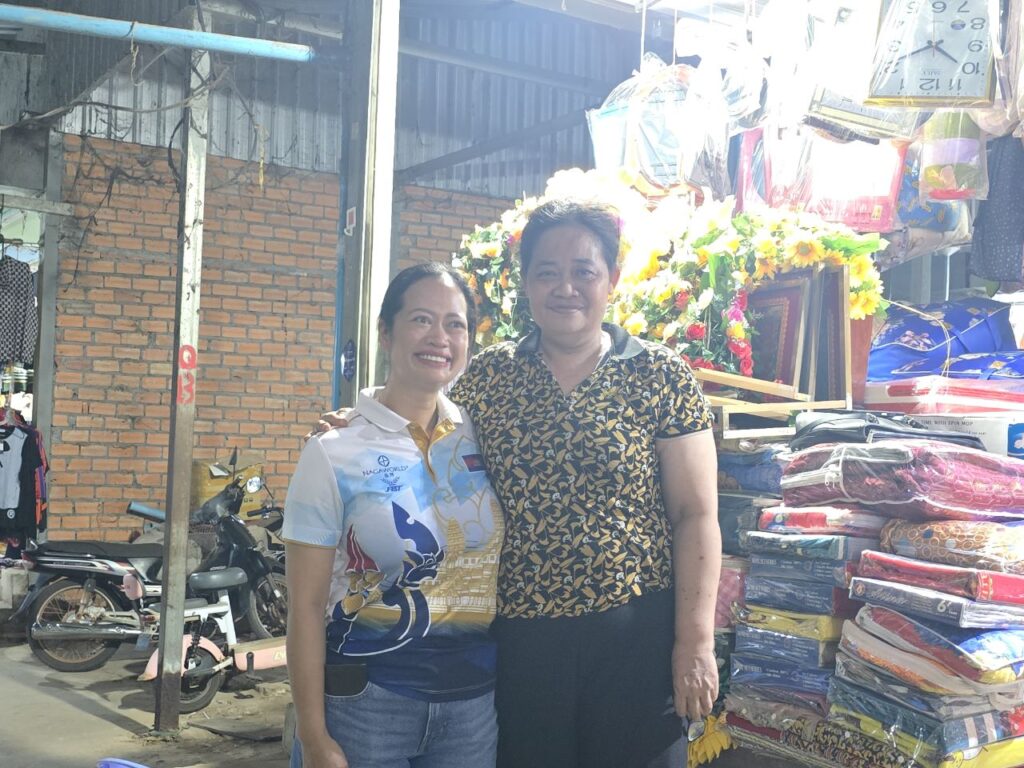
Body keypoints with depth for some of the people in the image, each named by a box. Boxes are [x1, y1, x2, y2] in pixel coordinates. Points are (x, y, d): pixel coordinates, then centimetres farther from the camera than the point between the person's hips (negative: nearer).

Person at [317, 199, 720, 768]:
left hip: (634, 635, -2)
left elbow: (696, 514, -4)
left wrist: (696, 642, -9)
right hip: (517, 634, 3)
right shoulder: (490, 375, 5)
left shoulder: (660, 375, -3)